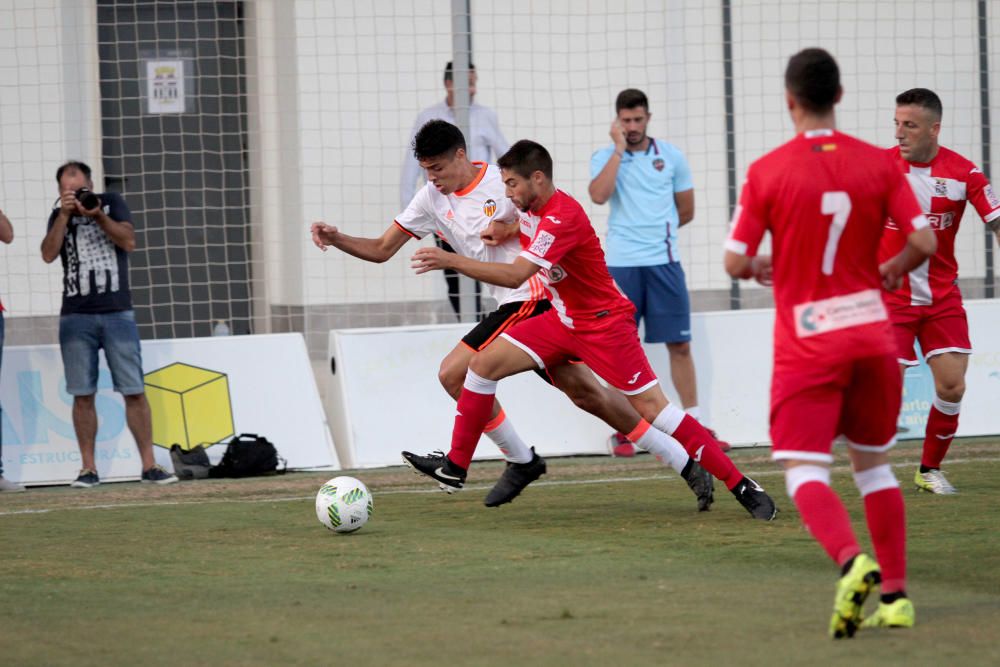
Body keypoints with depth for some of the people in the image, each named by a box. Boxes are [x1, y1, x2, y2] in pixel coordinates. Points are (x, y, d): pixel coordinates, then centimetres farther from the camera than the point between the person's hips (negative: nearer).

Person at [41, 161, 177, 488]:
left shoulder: (112, 202, 8)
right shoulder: (59, 215, 10)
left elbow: (128, 242, -5)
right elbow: (48, 254, -5)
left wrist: (98, 215, -16)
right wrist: (65, 214, -12)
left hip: (117, 313, -1)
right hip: (76, 317, 1)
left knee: (134, 392, -5)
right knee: (83, 395, -2)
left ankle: (149, 466, -3)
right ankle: (88, 469, 2)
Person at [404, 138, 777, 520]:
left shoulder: (561, 218, -27)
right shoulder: (535, 211, 2)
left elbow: (515, 276, -35)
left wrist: (450, 261, -33)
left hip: (604, 325, -9)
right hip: (564, 320, 9)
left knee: (652, 408, -14)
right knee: (483, 364, 1)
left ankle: (742, 486, -11)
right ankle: (456, 465, 10)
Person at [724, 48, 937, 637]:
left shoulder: (767, 172, -7)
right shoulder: (878, 163, 0)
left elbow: (736, 262, -7)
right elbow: (924, 242, -4)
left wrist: (759, 268, 16)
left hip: (807, 345, -3)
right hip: (872, 334, 3)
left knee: (804, 471, -6)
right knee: (873, 463, 17)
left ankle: (851, 561, -32)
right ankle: (896, 594, 14)